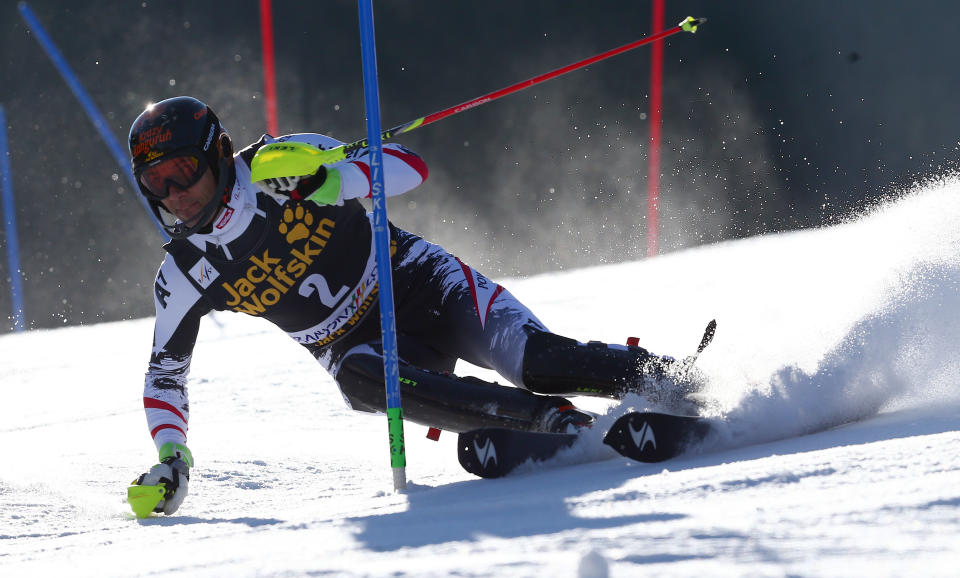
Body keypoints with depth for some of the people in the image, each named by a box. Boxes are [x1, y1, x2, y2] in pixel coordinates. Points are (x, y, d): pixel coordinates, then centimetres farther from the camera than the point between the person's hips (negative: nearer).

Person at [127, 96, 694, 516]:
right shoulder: (184, 275, -4)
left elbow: (410, 166, -16)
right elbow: (165, 373, 7)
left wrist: (332, 182, -35)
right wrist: (172, 456, -9)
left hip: (415, 283, -2)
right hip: (357, 344, 2)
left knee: (536, 361, -28)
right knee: (361, 379, -35)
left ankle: (677, 379, -18)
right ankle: (559, 422, -37)